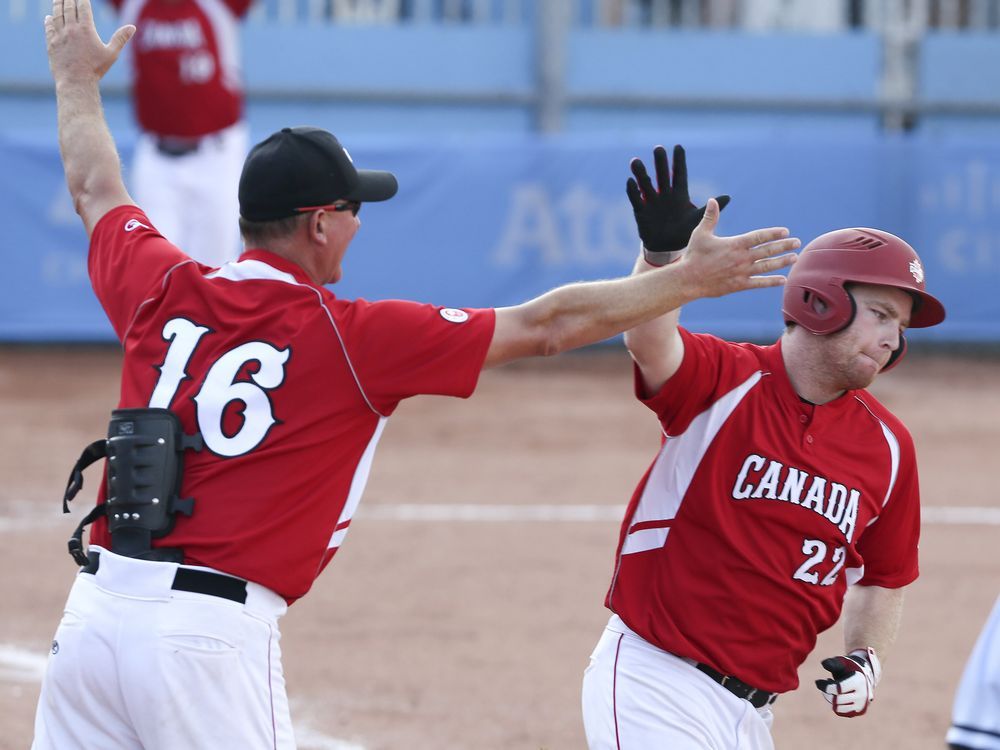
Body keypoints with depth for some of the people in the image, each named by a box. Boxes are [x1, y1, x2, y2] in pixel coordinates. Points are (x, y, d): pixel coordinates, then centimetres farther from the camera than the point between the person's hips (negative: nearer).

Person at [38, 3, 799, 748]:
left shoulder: (164, 292, 8)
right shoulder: (355, 337, -4)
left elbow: (97, 192, 30)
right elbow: (544, 326, 0)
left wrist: (77, 80, 49)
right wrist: (689, 278, 8)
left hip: (92, 610, 5)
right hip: (210, 635, -5)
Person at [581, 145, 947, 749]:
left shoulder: (886, 445, 6)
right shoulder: (726, 382, -9)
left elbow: (882, 578, 20)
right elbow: (648, 340, -32)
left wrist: (867, 661, 2)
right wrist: (663, 256, -51)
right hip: (656, 687, -6)